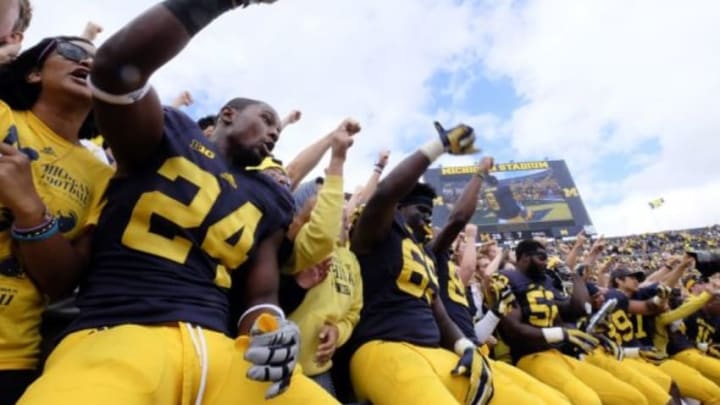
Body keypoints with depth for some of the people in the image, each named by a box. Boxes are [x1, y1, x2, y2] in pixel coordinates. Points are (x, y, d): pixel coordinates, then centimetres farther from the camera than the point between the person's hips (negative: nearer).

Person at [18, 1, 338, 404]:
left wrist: (270, 329, -6)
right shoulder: (168, 135, 8)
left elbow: (261, 293, 16)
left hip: (216, 349, 5)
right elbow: (116, 66, -12)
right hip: (115, 335, -4)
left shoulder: (268, 201, 19)